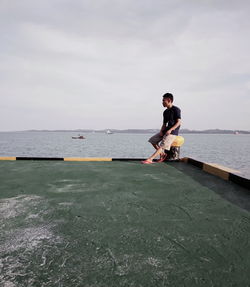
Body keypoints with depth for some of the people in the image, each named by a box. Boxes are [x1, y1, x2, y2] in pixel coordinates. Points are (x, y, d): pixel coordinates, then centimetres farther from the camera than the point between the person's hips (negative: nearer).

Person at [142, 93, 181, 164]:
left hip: (173, 131, -9)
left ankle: (149, 159, -32)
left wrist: (170, 130, -25)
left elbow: (179, 122, -15)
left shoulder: (176, 109, -8)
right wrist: (161, 131, -7)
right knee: (152, 140, 2)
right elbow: (164, 124, 14)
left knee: (162, 145, -21)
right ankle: (162, 154, 9)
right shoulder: (165, 112, 14)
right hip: (166, 130, 9)